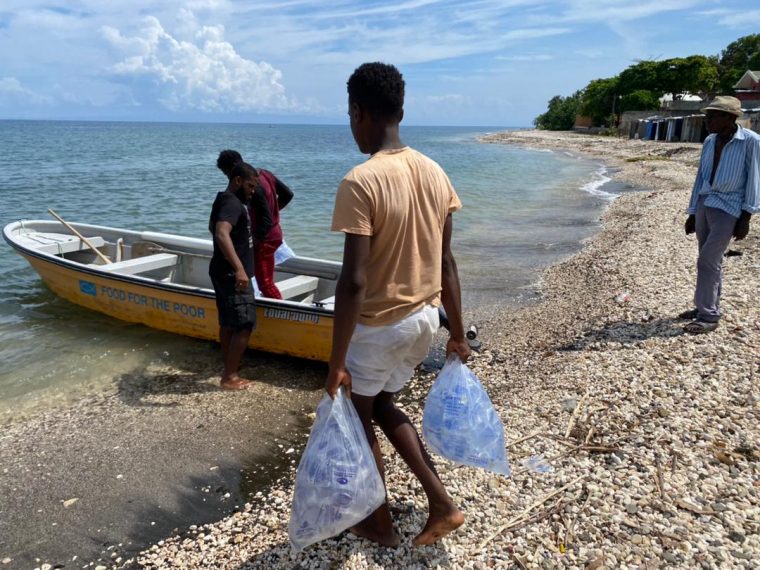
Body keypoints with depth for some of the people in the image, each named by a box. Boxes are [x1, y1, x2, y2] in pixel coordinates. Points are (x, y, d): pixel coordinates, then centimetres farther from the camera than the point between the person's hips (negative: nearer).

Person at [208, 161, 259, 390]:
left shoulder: (223, 200, 16)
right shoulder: (232, 203, -18)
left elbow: (214, 227, 35)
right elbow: (222, 234, -36)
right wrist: (239, 268, -44)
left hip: (224, 272, 11)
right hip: (232, 275, -10)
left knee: (228, 324, 14)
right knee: (244, 325, -5)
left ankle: (229, 372, 21)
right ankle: (229, 378, 0)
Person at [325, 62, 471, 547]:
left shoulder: (360, 182, -22)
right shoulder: (435, 173, 1)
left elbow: (354, 281, -25)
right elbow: (445, 262, 5)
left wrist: (337, 362, -17)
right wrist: (458, 333, 12)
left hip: (379, 325, -7)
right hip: (425, 317, 7)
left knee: (358, 419, 18)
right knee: (382, 404, 27)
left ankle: (381, 523, 36)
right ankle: (441, 501, 26)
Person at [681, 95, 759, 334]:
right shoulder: (710, 141, 7)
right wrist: (692, 213, 12)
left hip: (728, 208, -6)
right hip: (704, 205, 6)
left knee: (708, 260, -11)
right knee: (711, 260, 12)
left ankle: (708, 316, -2)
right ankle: (707, 307, 22)